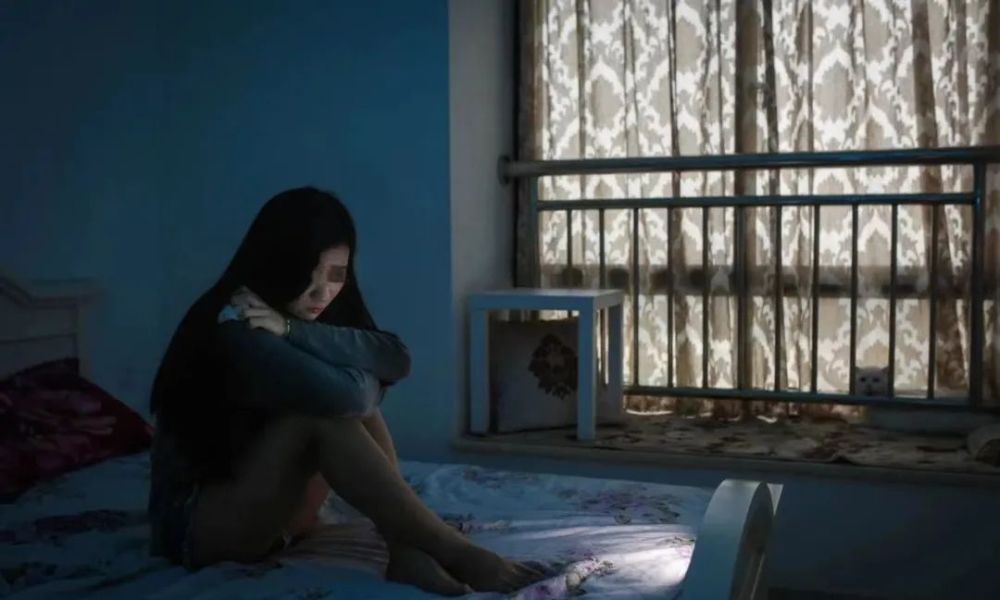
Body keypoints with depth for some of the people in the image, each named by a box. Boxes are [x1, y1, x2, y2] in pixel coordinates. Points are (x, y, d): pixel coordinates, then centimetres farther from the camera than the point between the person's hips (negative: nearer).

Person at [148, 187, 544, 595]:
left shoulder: (300, 316, 1)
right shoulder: (231, 328, -23)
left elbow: (396, 360, -17)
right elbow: (343, 394, -37)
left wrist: (293, 330, -25)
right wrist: (371, 380, -14)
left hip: (274, 513, 8)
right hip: (194, 519, -8)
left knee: (353, 402, -13)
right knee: (325, 411, -29)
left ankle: (405, 551, -22)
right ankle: (454, 553, -29)